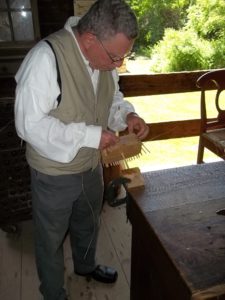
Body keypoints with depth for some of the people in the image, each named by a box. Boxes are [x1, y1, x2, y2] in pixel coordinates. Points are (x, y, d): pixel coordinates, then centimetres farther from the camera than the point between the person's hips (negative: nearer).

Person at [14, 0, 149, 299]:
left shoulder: (106, 57, -6)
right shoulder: (46, 57, -28)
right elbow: (29, 124, -27)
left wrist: (128, 114, -11)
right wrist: (90, 135, -29)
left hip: (91, 166, 7)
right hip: (54, 173, -6)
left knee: (88, 225, 29)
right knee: (51, 239, 17)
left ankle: (86, 265, 59)